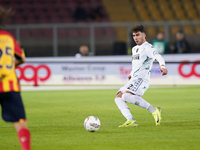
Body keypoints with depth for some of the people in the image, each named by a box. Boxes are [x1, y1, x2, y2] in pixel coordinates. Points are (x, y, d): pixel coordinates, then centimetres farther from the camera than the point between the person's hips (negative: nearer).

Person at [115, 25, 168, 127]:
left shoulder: (147, 47, -4)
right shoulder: (135, 49, 24)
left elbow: (158, 57, -22)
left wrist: (163, 67, -42)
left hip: (142, 79, -9)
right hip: (133, 80, 9)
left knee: (126, 95, -30)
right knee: (118, 98, -5)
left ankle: (154, 110, -27)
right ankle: (131, 121, -17)